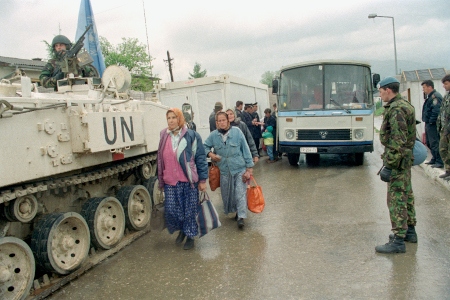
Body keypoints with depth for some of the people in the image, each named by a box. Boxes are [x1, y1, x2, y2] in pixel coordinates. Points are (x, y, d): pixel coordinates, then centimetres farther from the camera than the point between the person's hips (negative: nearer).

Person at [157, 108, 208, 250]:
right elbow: (160, 160, 15)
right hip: (170, 182, 4)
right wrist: (160, 181, 17)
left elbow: (201, 158, -4)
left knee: (190, 211, 5)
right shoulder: (164, 136, 7)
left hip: (189, 181, -3)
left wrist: (202, 180, -7)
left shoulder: (191, 136, -5)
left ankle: (190, 236, 27)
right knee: (170, 210, 4)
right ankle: (181, 229, 33)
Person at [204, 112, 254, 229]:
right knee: (227, 193, 12)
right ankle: (235, 211, 32)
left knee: (240, 193, -6)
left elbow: (245, 149, -5)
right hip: (224, 170, 3)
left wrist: (249, 167, -6)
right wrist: (210, 154, -10)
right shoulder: (213, 135, -1)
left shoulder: (237, 132, -8)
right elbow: (205, 146, 12)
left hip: (239, 168, -3)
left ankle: (241, 217, 0)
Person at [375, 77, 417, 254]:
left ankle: (398, 241, -2)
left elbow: (398, 141, -25)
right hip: (406, 159, 11)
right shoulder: (405, 105, 14)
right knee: (406, 195, 18)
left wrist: (389, 165, -24)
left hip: (397, 160, -11)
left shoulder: (396, 109, -19)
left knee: (396, 199, -7)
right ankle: (410, 231, 30)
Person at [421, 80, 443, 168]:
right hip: (428, 124, 11)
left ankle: (440, 162, -3)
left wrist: (431, 121, -21)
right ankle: (434, 159, 28)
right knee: (429, 143, 18)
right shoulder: (430, 96, 18)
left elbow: (436, 111, -25)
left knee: (435, 143, -8)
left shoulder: (435, 96, -16)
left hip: (433, 125, -11)